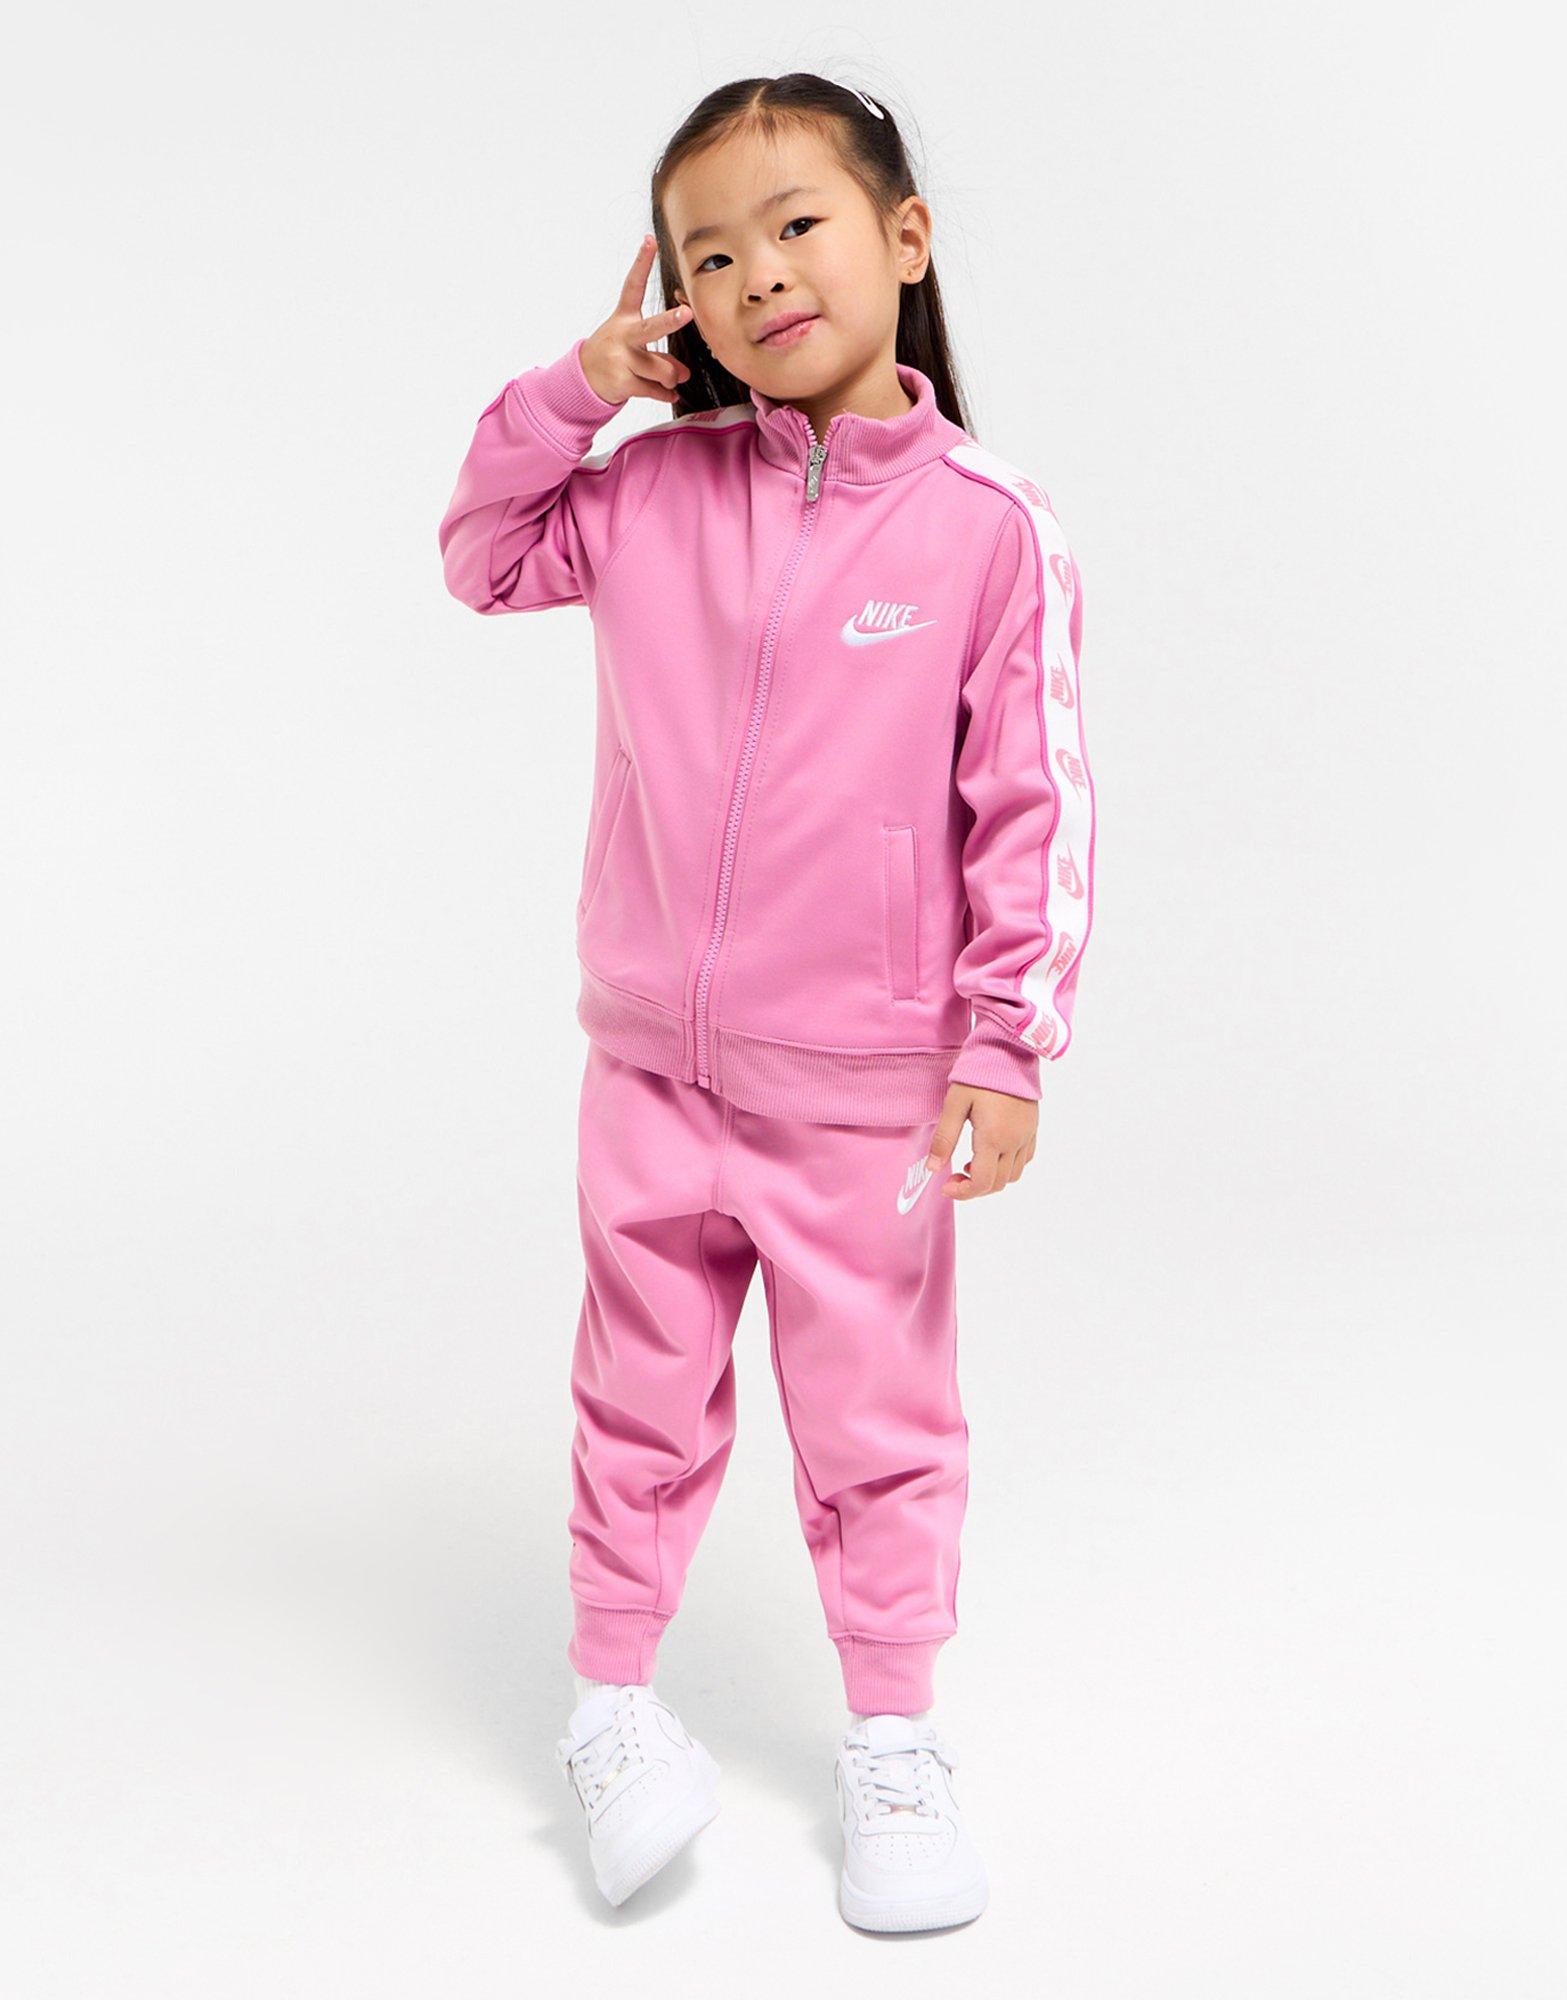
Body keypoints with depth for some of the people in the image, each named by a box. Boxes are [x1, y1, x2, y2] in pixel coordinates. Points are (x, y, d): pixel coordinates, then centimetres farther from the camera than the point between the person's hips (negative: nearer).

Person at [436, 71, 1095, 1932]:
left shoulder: (989, 524, -11)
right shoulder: (654, 489, -1)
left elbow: (1034, 802, -9)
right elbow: (483, 558, 14)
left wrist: (1007, 1043, -10)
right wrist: (570, 391, -1)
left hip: (865, 1089, -2)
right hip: (652, 1064, 3)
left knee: (876, 1421, 12)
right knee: (642, 1399, 16)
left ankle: (892, 1742, 31)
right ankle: (610, 1698, 36)